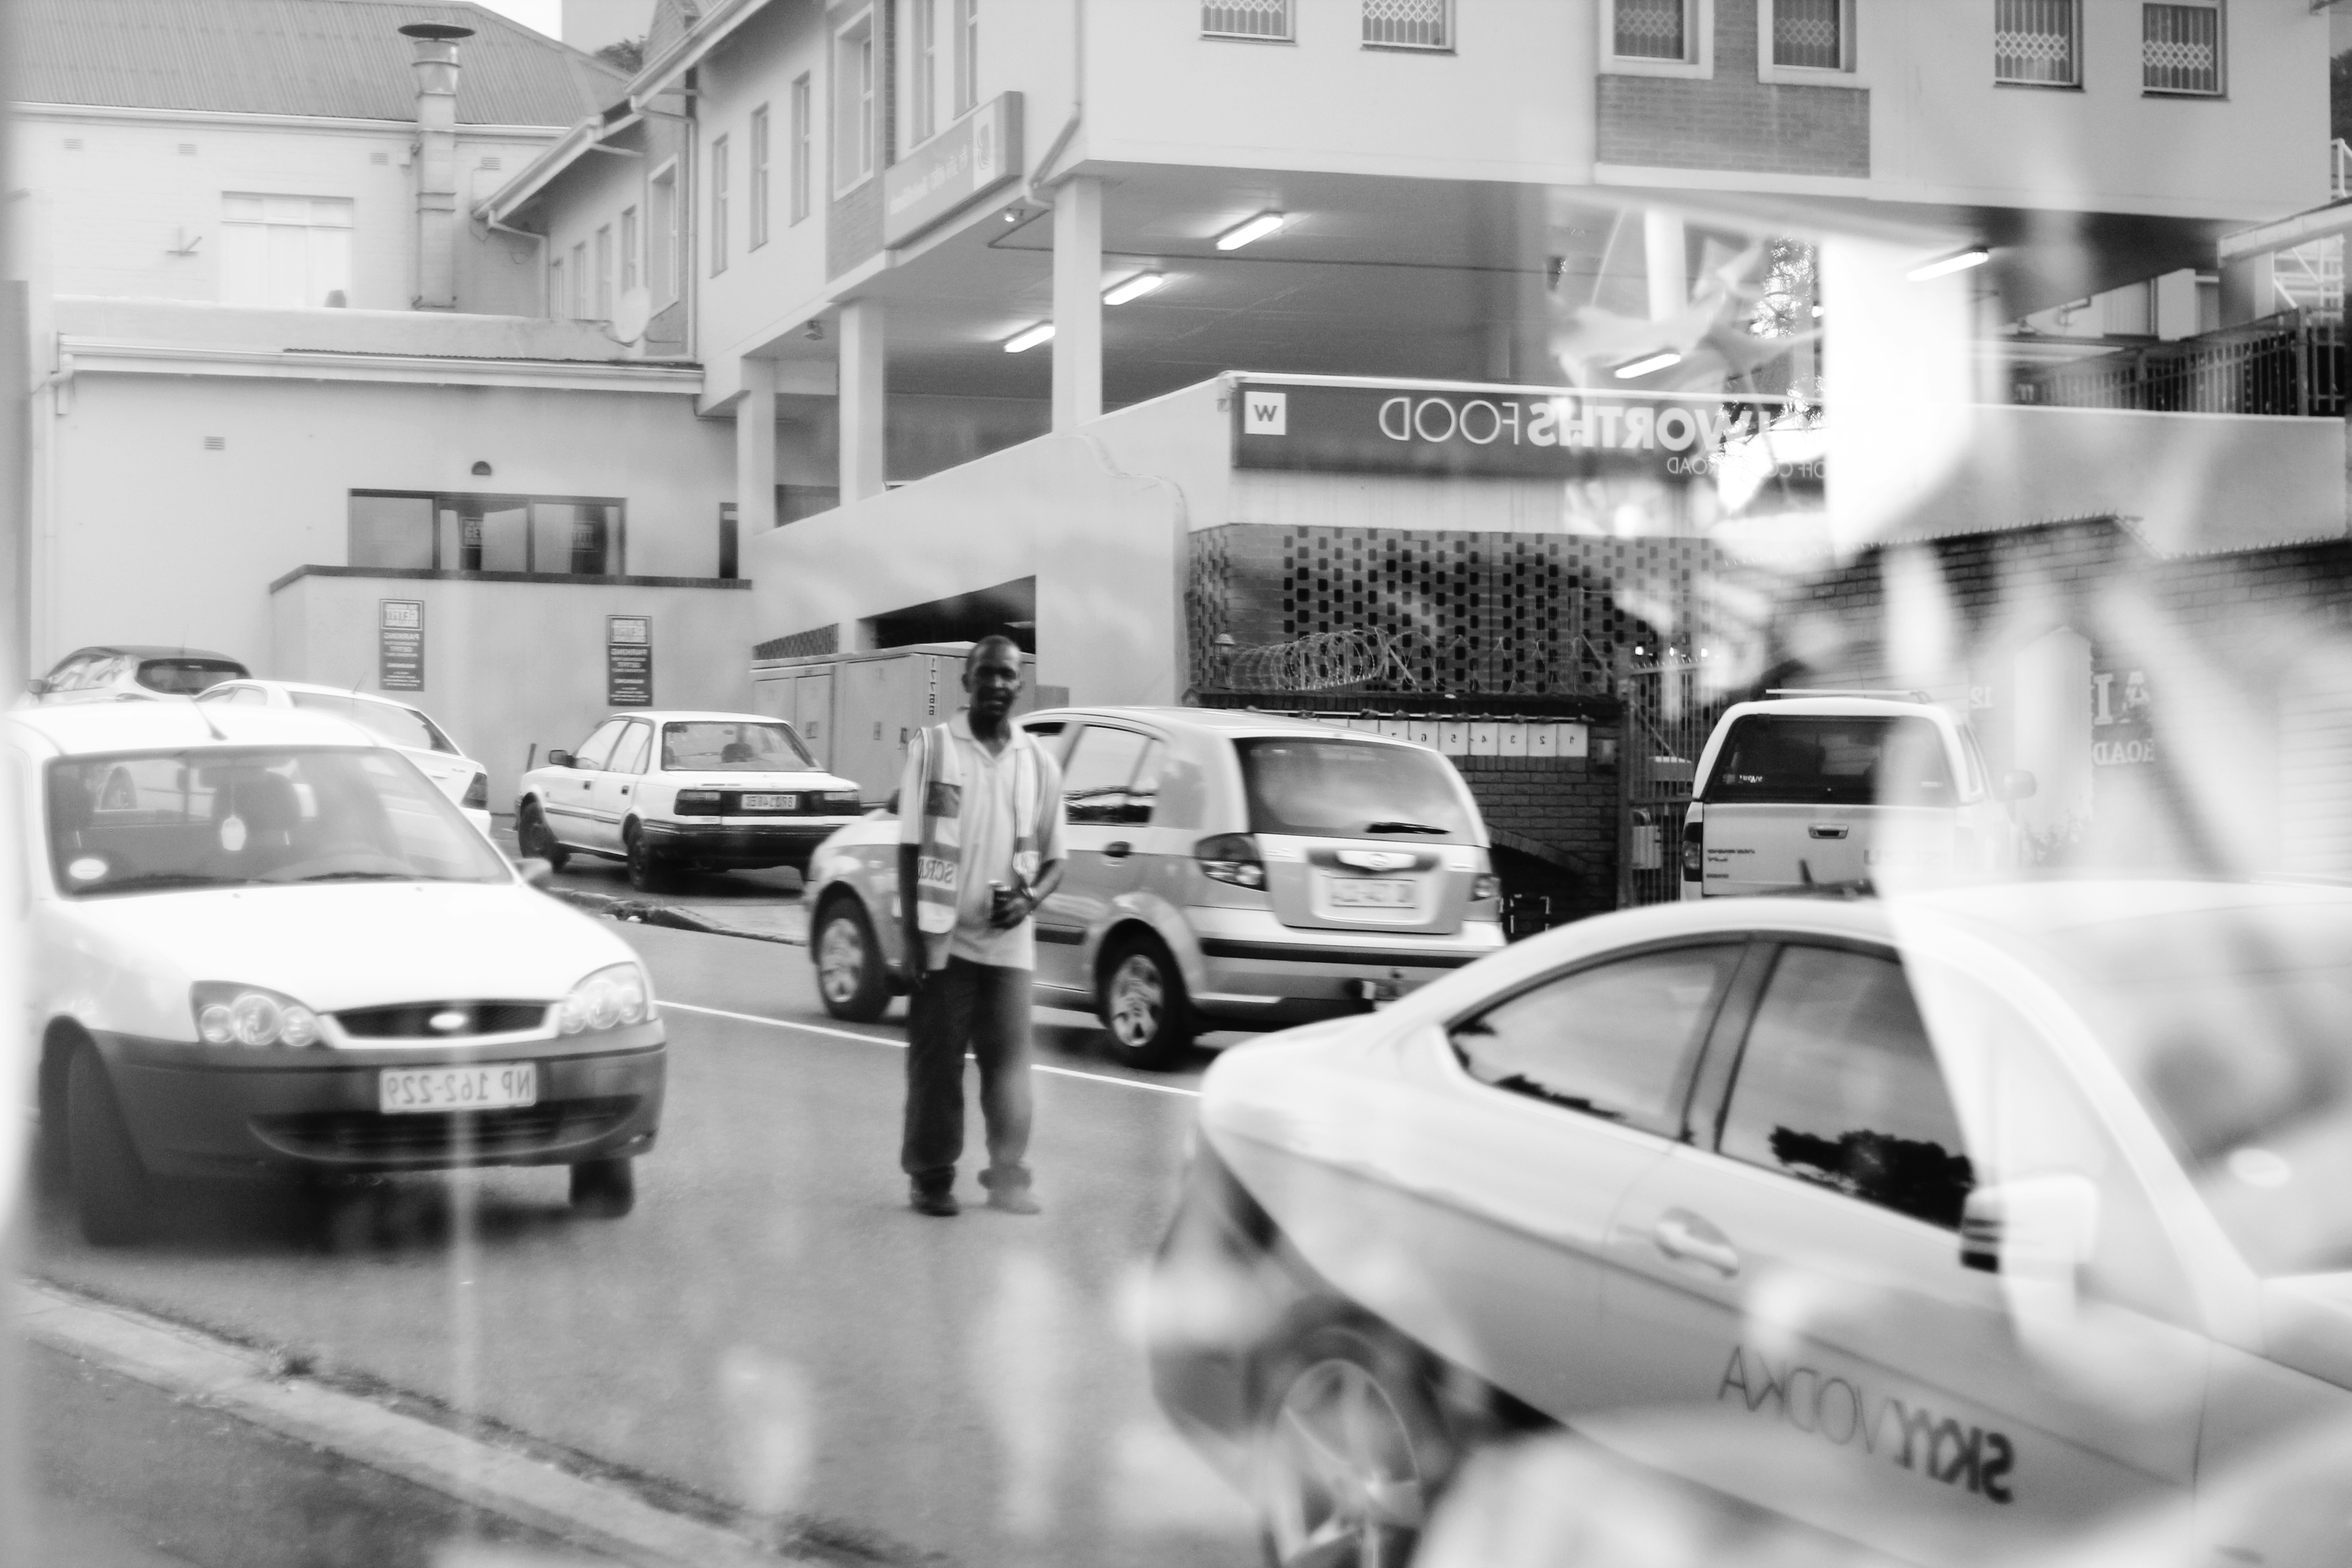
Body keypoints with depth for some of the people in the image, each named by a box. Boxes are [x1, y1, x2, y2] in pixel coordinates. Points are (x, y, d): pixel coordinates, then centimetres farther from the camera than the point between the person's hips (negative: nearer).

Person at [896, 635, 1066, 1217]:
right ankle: (931, 1178, 11)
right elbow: (911, 848, -1)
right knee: (936, 1063, 2)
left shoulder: (1038, 764, 7)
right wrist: (913, 936, -7)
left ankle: (1008, 1177, 8)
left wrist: (1030, 899, -8)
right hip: (943, 937, -2)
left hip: (1008, 941, 2)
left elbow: (1053, 858, 13)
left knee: (1009, 1060, 1)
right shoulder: (934, 748, 0)